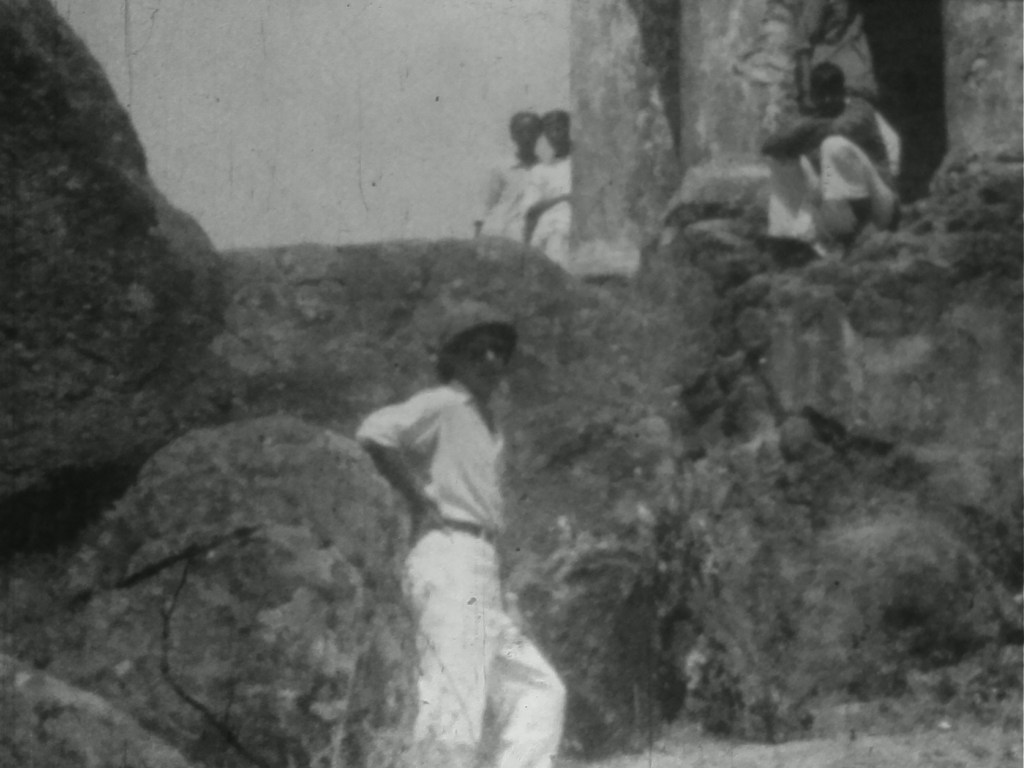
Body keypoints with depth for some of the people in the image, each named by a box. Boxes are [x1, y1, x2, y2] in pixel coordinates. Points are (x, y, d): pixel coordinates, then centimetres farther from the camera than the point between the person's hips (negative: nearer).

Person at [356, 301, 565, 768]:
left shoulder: (487, 423, 23)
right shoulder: (444, 404, -5)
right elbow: (374, 433, -22)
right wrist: (417, 499, -14)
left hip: (482, 573, 10)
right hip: (449, 562, -10)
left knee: (538, 693, 7)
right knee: (454, 710, -14)